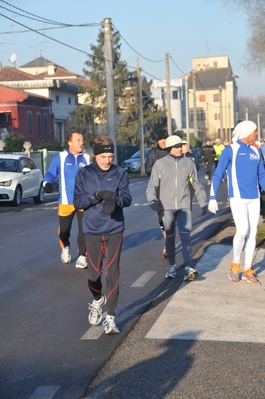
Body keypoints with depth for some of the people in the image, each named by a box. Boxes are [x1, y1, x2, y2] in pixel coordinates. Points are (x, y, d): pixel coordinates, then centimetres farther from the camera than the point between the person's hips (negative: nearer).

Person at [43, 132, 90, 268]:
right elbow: (50, 173, -4)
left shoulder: (87, 158, 5)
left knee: (84, 230, -3)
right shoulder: (60, 157, -1)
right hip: (66, 201, -1)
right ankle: (65, 247, 41)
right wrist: (47, 183, -23)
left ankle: (82, 255, 10)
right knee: (64, 229, 11)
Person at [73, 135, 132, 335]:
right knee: (93, 273, 4)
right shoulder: (84, 174, 0)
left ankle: (111, 317, 10)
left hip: (115, 230, 0)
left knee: (112, 274, -1)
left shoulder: (120, 173, -1)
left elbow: (127, 198, -10)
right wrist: (98, 196, -21)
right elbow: (77, 202, -5)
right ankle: (97, 301, 38)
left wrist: (115, 200, -33)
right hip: (92, 230, 1)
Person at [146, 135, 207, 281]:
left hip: (184, 207, 0)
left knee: (186, 237, -8)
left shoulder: (188, 162, 3)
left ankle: (188, 268, -12)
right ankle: (172, 266, 21)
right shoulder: (160, 164, -1)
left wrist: (203, 203, 11)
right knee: (170, 238, 9)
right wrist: (152, 200, -17)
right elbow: (152, 186, 0)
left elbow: (196, 185, 11)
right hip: (167, 207, 0)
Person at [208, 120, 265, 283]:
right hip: (238, 198, -5)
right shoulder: (231, 150, -6)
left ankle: (248, 270, 15)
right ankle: (235, 263, 7)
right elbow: (217, 175, -5)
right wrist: (213, 198, -10)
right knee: (242, 230, -16)